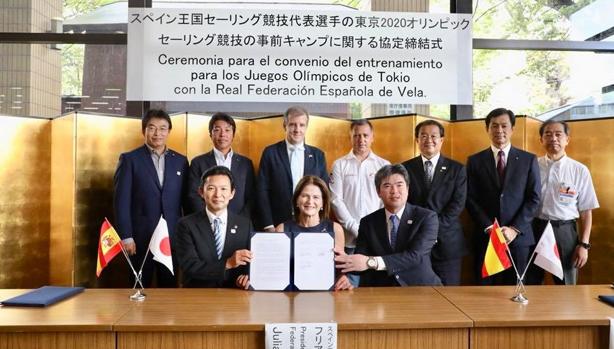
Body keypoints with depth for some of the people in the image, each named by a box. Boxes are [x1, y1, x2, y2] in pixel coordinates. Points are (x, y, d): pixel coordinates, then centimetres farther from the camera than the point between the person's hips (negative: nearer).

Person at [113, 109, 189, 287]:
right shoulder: (129, 159, -1)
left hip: (172, 236, 3)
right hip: (140, 237, -2)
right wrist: (125, 236, -10)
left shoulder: (180, 161, 8)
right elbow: (121, 201, -5)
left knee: (170, 287, 10)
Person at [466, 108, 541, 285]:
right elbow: (471, 199, 0)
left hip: (518, 237, 0)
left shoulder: (528, 160, 5)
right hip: (485, 237, 0)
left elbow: (534, 198, 1)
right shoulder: (475, 161, 5)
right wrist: (489, 228, -10)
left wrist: (515, 229, -10)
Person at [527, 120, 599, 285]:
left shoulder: (579, 171, -3)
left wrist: (584, 244, -5)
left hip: (565, 232, 0)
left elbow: (586, 211, -1)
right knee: (530, 286, 12)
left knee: (566, 288, 15)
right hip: (534, 229, 1)